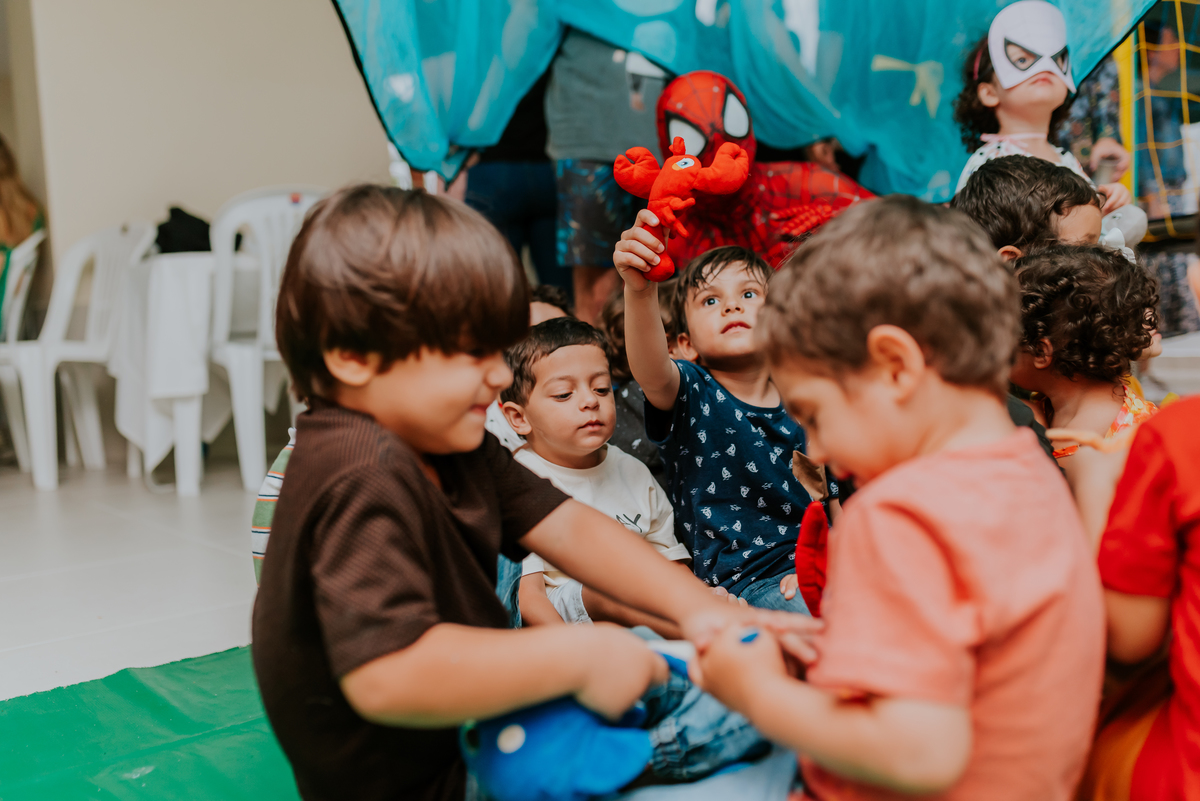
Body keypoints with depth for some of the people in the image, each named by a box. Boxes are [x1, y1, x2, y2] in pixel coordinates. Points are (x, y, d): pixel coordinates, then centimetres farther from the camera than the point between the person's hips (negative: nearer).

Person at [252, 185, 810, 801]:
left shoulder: (451, 445, 3)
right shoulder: (366, 481, -29)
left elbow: (566, 526, 0)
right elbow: (385, 676, -39)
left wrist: (695, 606, -13)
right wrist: (578, 655, -32)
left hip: (463, 745, 9)